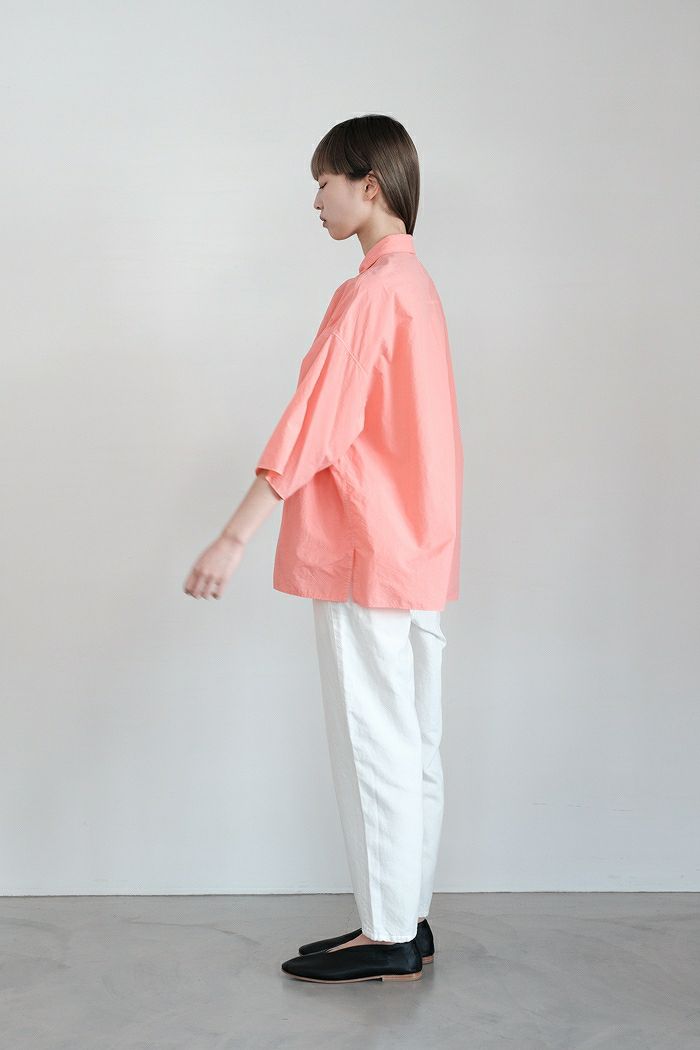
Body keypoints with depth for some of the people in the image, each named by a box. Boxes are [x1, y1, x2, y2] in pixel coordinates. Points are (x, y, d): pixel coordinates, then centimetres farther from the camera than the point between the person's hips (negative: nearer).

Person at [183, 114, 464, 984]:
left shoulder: (370, 291, -14)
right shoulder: (417, 283, 16)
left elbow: (314, 423, -22)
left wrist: (236, 536, -25)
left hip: (366, 554, -10)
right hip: (418, 552, 10)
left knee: (374, 744, -2)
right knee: (411, 745, 12)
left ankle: (387, 938, 8)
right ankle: (406, 922, 22)